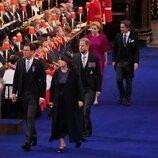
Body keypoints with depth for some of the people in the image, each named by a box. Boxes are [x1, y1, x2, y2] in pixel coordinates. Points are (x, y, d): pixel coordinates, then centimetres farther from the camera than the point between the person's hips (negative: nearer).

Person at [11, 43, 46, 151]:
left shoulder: (39, 64, -6)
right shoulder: (20, 63, 7)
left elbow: (43, 81, -5)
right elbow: (16, 78, 10)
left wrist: (42, 96, -9)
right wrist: (14, 92, 3)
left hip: (33, 95, -5)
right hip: (23, 94, 5)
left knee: (30, 118, -12)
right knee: (28, 118, 12)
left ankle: (28, 142, -15)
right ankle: (33, 138, 26)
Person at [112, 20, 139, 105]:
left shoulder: (134, 37, -4)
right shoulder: (118, 36, 2)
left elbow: (136, 50, -4)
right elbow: (115, 49, 7)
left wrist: (136, 62, -12)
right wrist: (114, 60, 2)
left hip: (129, 62, -2)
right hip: (120, 62, 2)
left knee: (129, 81, 5)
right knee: (119, 79, -7)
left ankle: (127, 99, 15)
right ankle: (121, 94, 17)